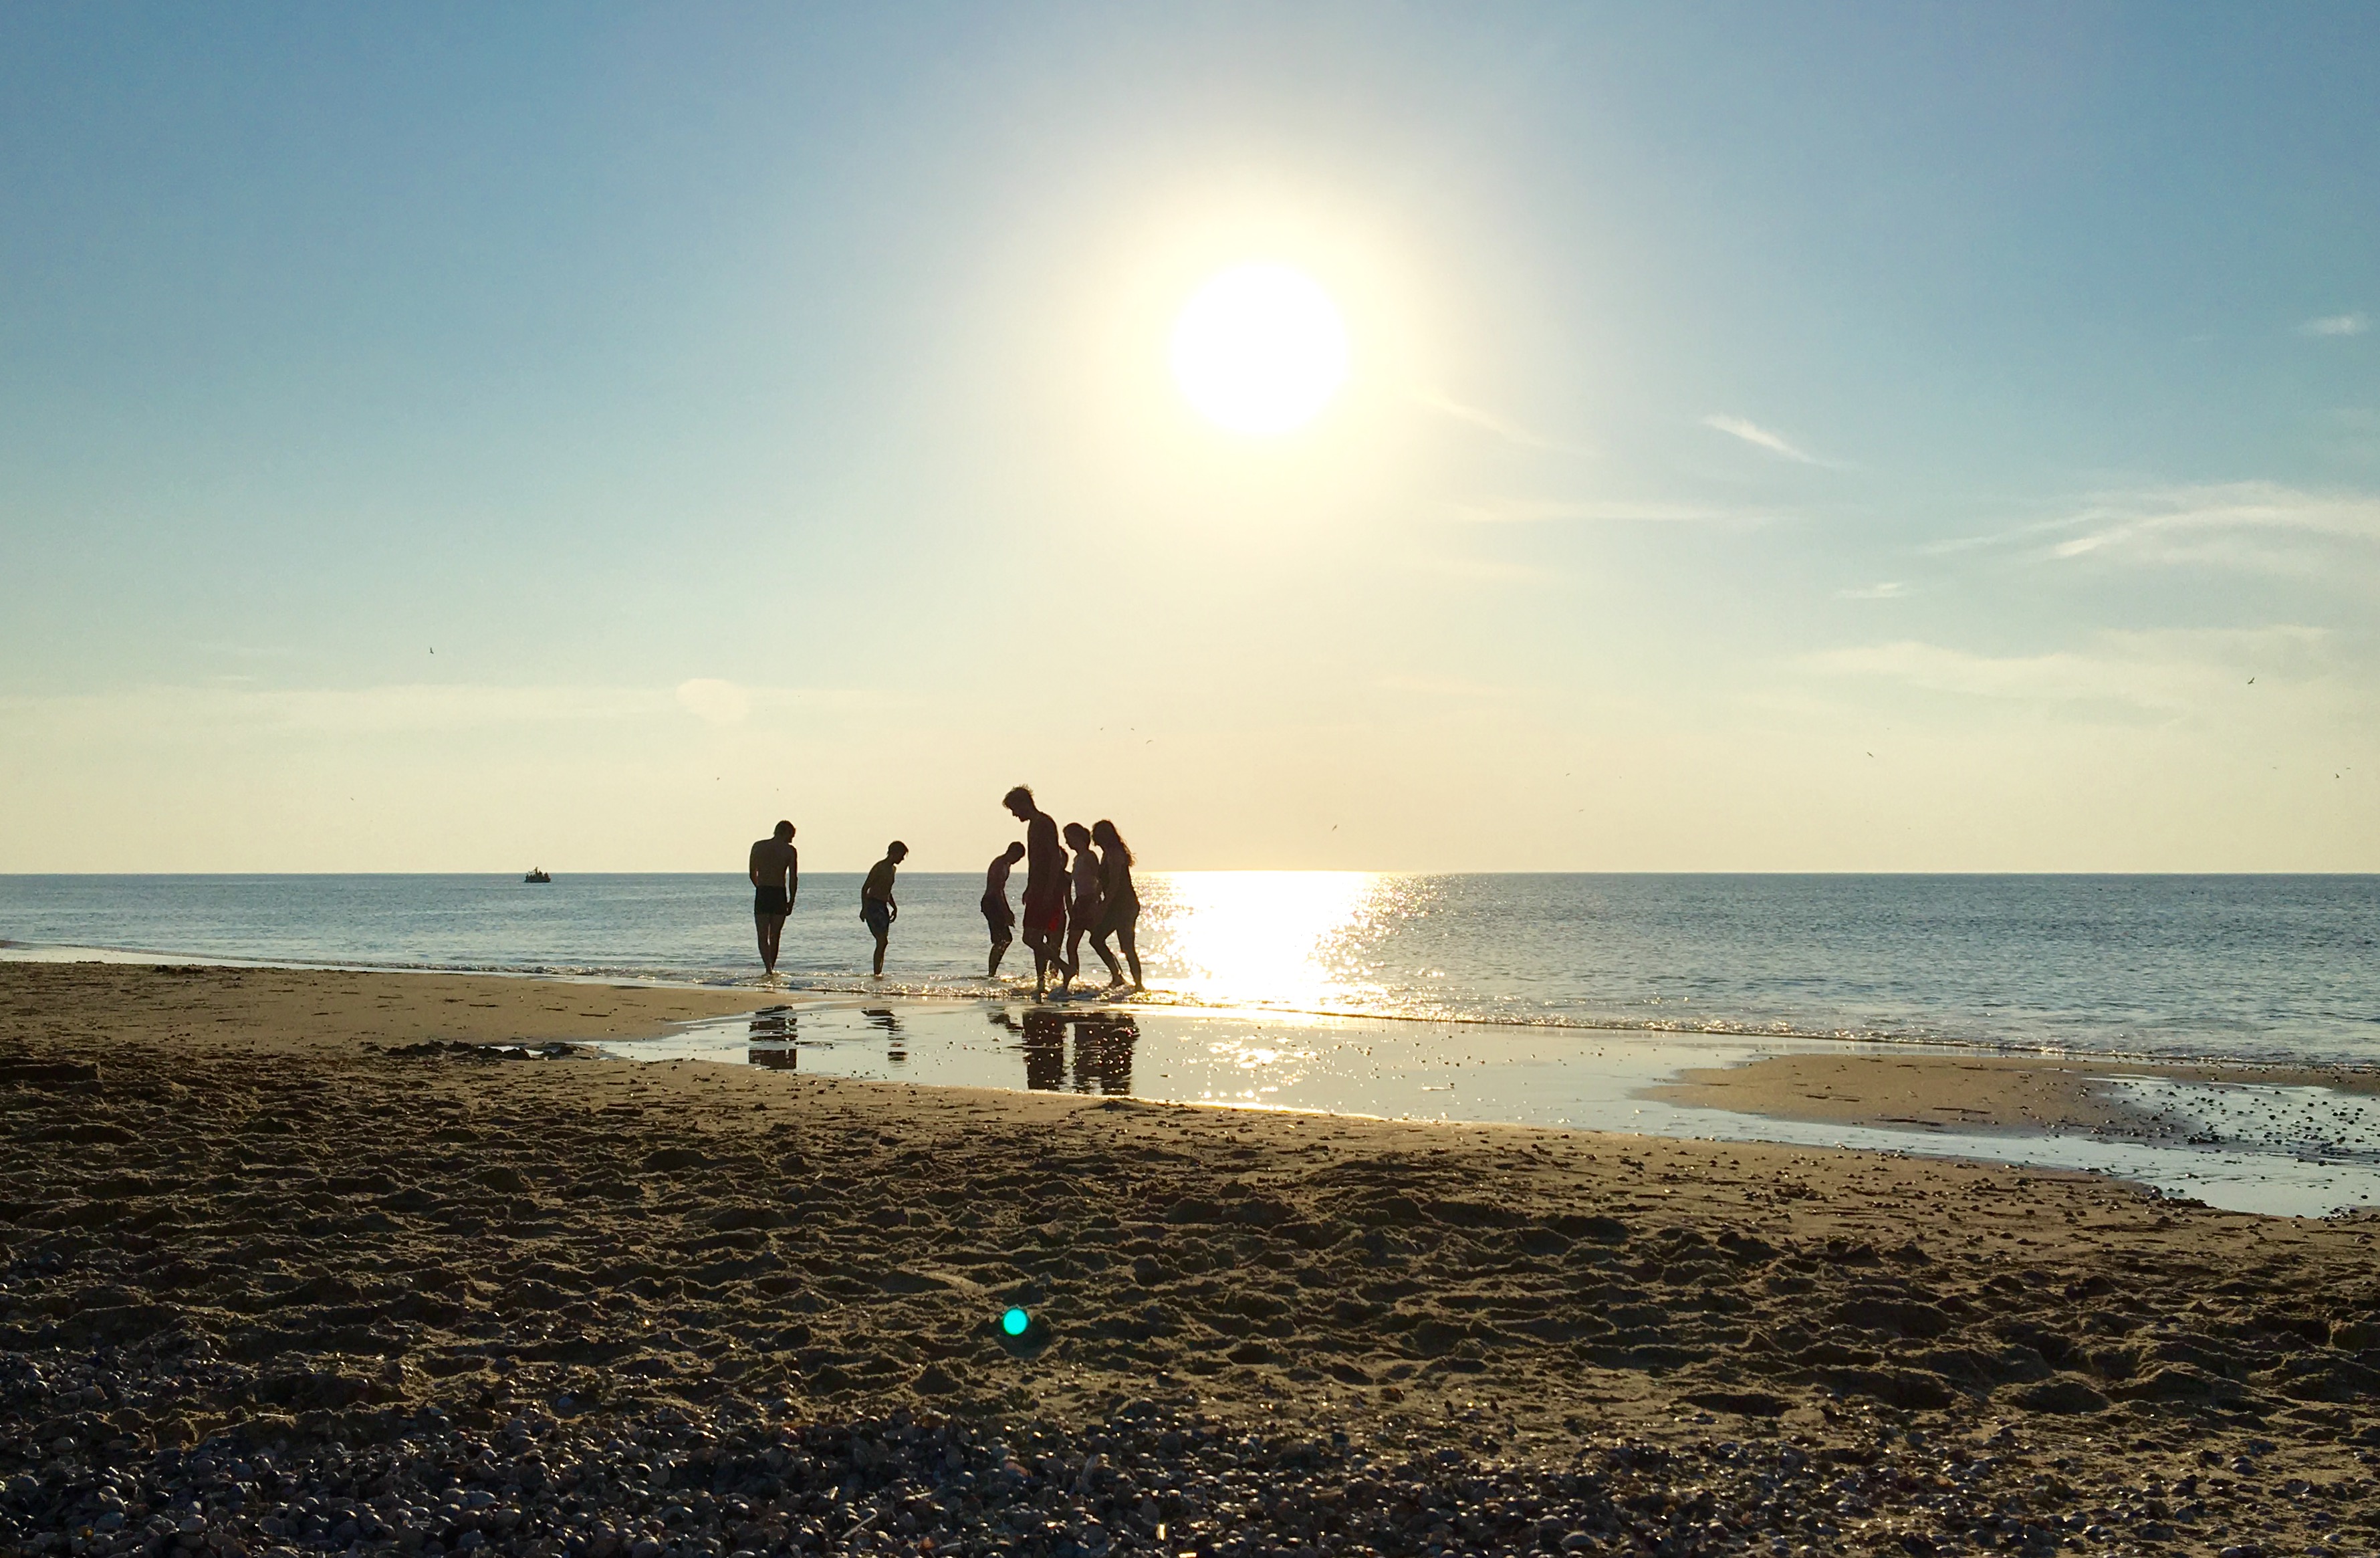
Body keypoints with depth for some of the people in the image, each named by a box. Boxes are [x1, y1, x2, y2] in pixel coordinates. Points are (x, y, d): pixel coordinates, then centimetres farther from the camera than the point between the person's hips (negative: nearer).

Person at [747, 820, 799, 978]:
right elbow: (793, 879, -3)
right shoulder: (790, 850, -1)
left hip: (762, 894, 1)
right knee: (775, 936, 13)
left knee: (763, 937, 1)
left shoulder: (758, 847, 6)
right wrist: (791, 901, 5)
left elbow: (753, 875, 8)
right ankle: (771, 969, 18)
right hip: (779, 894, -1)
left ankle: (768, 969, -15)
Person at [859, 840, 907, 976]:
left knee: (882, 943, 6)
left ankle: (879, 974, 10)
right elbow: (865, 888, -14)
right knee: (882, 941, -14)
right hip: (873, 906, -9)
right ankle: (876, 974, -12)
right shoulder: (879, 868, -13)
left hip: (883, 908, 9)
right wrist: (864, 908, -21)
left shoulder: (893, 869, 16)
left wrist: (894, 907, 23)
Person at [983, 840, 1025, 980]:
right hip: (991, 904, -10)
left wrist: (1007, 912, 25)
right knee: (1001, 940, -11)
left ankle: (992, 972, 12)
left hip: (996, 904, 10)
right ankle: (991, 973, -10)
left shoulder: (1005, 865, 17)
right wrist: (1006, 913, -22)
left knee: (1006, 938, 10)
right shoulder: (1000, 864, -15)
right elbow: (997, 890, -21)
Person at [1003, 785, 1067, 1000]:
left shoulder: (1044, 823, -12)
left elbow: (1056, 858, -19)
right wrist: (1029, 890, 25)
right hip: (1038, 891, 10)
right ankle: (1041, 983, 16)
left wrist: (1049, 891, -23)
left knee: (1032, 938, -14)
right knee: (1036, 939, 11)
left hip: (1049, 890, -10)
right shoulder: (1034, 825, 19)